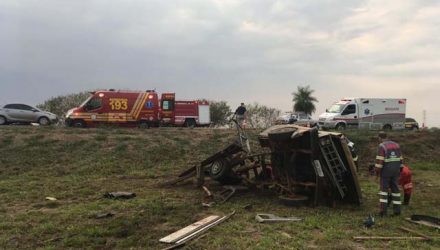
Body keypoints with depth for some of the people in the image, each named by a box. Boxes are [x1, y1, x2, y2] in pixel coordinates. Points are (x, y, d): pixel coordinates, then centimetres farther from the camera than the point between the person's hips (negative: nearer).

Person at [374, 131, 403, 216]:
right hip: (395, 170, 5)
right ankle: (397, 209, 11)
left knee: (384, 189, 1)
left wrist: (377, 171, -9)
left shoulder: (382, 146, -13)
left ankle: (383, 210, -4)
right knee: (395, 189, 10)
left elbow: (379, 161, -17)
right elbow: (400, 159, 12)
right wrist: (400, 170, 18)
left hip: (385, 171, -5)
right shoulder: (396, 145, 8)